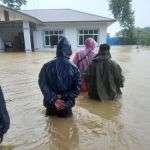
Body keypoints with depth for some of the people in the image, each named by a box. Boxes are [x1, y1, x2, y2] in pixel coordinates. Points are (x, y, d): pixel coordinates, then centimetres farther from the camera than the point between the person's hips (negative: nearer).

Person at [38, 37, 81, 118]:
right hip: (67, 105, -1)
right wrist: (66, 100, -10)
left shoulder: (47, 66, -9)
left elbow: (43, 85, -12)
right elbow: (76, 89, -13)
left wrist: (54, 100, -13)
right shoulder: (73, 68, -12)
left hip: (51, 104, 2)